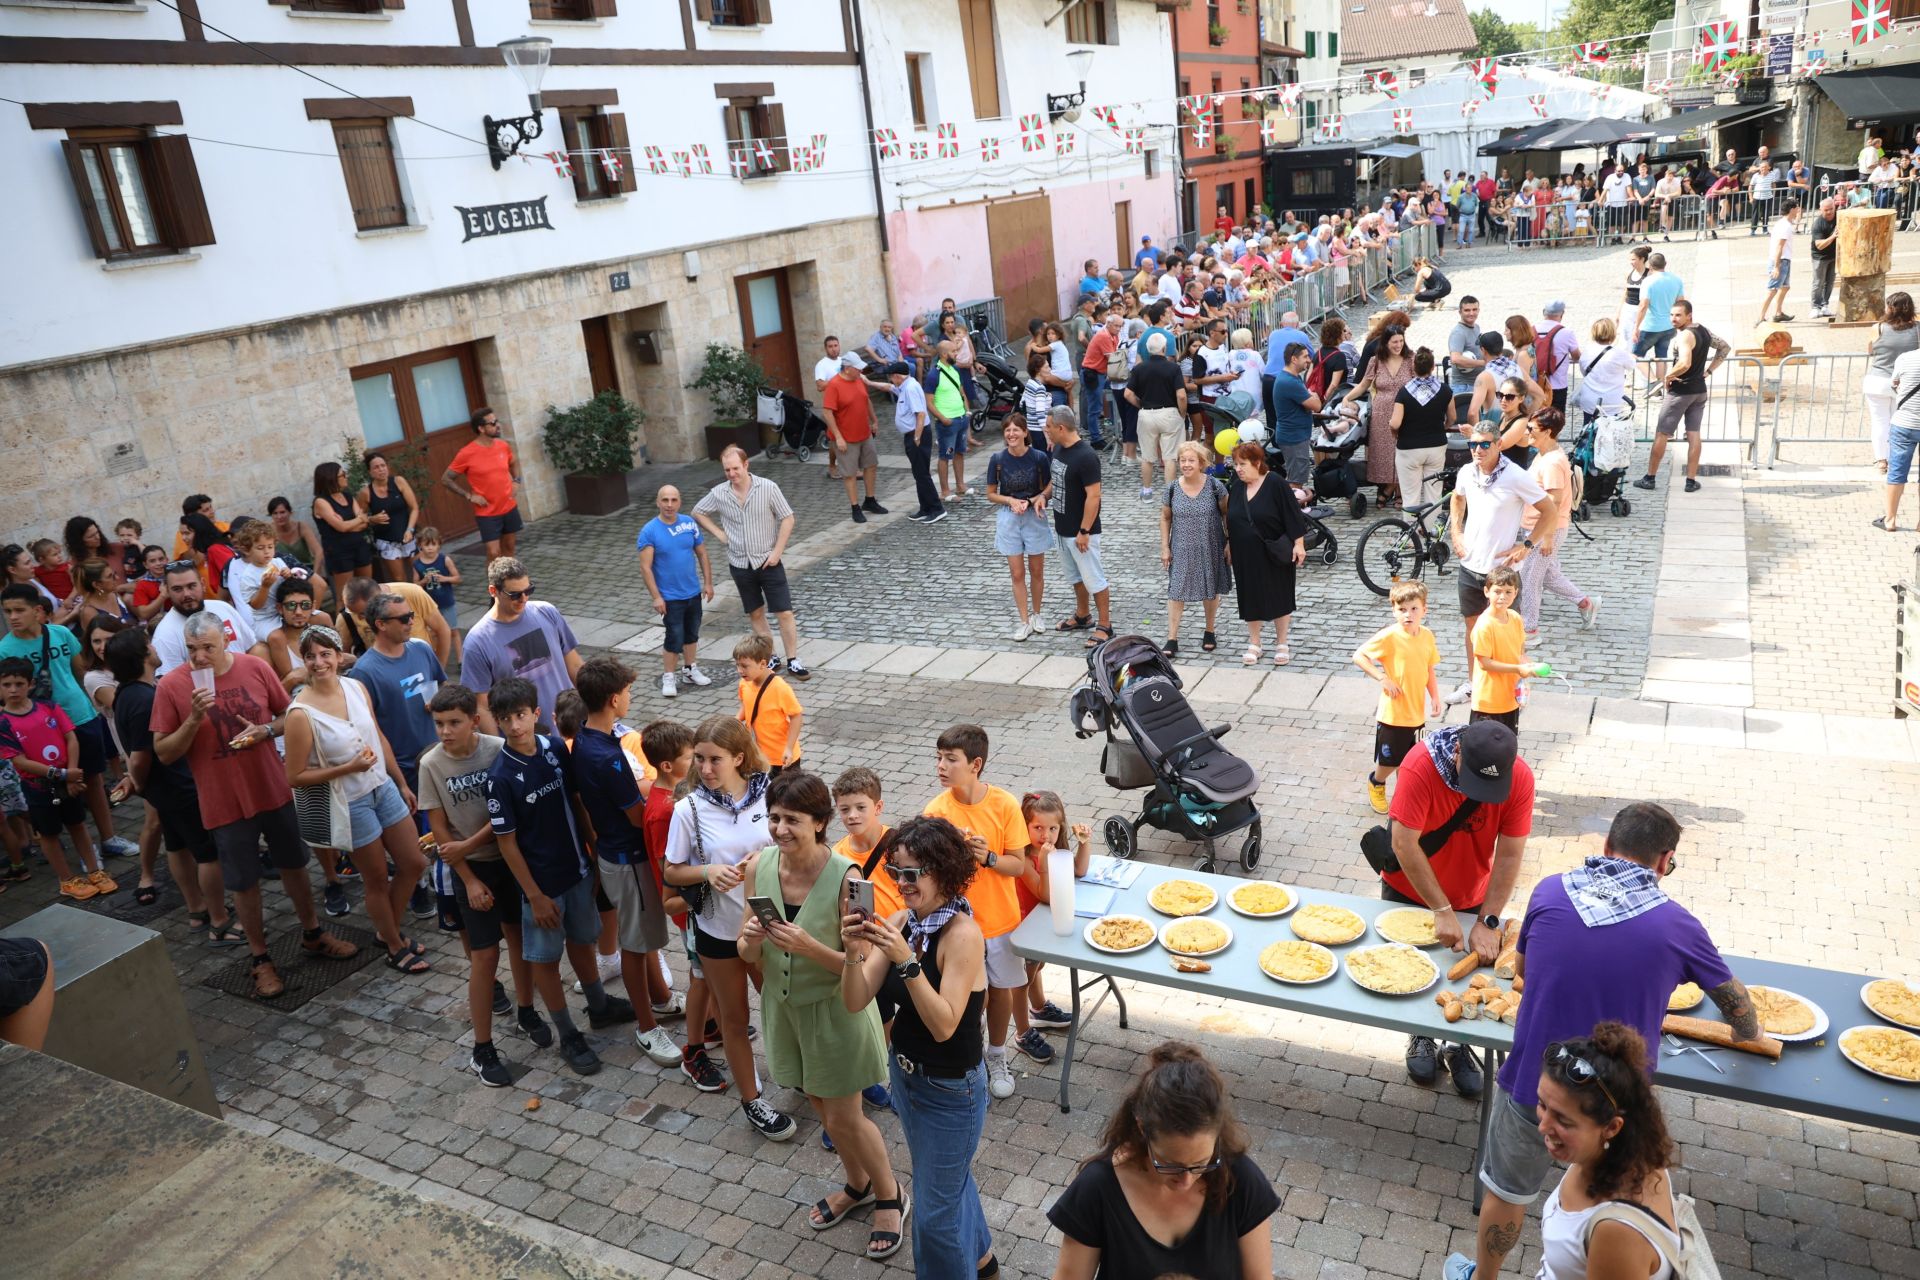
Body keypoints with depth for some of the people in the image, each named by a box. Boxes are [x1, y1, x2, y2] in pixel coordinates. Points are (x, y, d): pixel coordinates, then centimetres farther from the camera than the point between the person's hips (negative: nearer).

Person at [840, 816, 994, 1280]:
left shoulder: (963, 934, -27)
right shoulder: (898, 923, -8)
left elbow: (943, 1025, -30)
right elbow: (855, 1002, -10)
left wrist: (907, 961, -38)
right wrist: (854, 952, -28)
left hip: (950, 1092, -7)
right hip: (905, 1075, 7)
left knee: (936, 1212, 7)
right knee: (951, 1177, 29)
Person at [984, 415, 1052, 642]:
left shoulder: (1039, 457, -11)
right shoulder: (997, 460, -9)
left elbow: (1049, 485, 2)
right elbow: (991, 494, 0)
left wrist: (1041, 496, -19)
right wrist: (1010, 500, -18)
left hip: (1034, 517, 0)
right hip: (1009, 519, 0)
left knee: (1037, 571, 11)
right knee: (1017, 573, 5)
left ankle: (1036, 614, 30)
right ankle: (1024, 621, 14)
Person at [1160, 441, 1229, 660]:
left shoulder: (1214, 486, -10)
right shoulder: (1172, 489, -5)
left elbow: (1226, 514, -1)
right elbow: (1165, 519, 4)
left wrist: (1230, 542, -4)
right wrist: (1165, 548, 1)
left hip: (1210, 549, -1)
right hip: (1181, 551, 1)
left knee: (1210, 591, 12)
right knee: (1176, 591, -2)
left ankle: (1209, 632, 32)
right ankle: (1172, 640, 3)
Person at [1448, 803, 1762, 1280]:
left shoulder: (1549, 891, -8)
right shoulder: (1678, 924, -8)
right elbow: (1737, 1004, 9)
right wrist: (1749, 1036, 32)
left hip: (1532, 1087, 1)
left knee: (1507, 1190, 23)